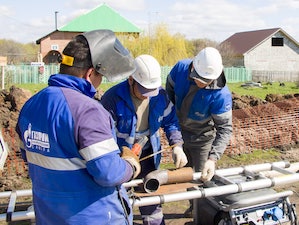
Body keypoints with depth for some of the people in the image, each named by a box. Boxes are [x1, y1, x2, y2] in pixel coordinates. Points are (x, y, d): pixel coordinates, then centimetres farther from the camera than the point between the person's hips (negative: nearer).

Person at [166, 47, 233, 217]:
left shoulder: (221, 95, -34)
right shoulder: (181, 68, -24)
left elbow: (225, 128, -30)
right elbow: (170, 89, -2)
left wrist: (213, 158, -40)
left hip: (203, 137, -5)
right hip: (180, 131, 5)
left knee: (202, 177, 7)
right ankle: (194, 206, 45)